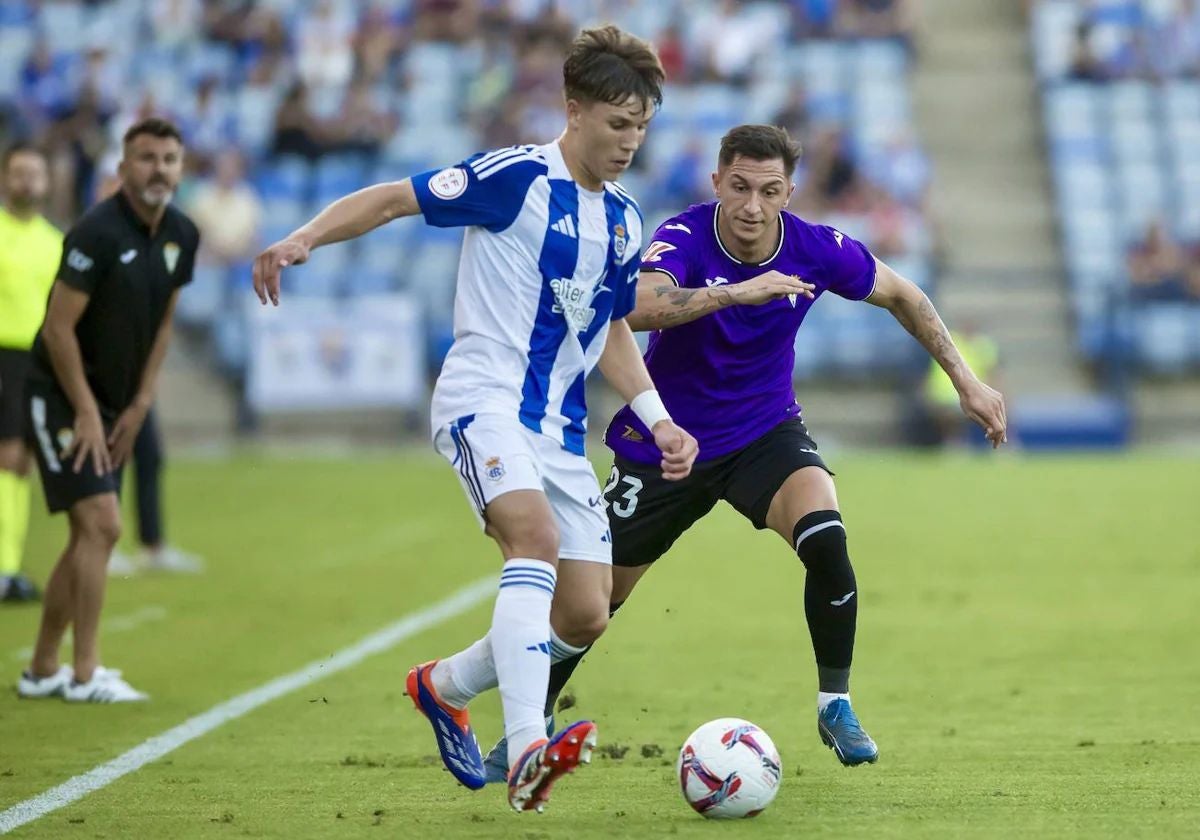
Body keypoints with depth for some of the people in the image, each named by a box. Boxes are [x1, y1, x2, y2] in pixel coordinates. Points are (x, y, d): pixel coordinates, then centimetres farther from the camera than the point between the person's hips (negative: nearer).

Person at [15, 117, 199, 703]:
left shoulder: (181, 236, 3)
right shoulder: (98, 233, -21)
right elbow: (59, 329, -19)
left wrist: (138, 406, 7)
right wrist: (86, 412, -16)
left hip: (111, 406, 8)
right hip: (60, 396, -8)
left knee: (89, 536, 10)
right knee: (100, 523, -15)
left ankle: (42, 671, 20)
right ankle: (85, 674, -10)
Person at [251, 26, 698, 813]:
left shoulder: (623, 219, 13)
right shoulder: (517, 178, -9)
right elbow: (396, 197, -9)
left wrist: (659, 420, 15)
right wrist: (305, 238, -23)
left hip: (560, 426, 8)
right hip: (484, 400, -7)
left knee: (584, 616, 2)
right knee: (536, 537, -33)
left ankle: (445, 686, 29)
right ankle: (526, 753, -46)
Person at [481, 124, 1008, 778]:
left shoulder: (815, 249, -15)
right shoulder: (685, 237, -24)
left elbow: (900, 295, 4)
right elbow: (638, 308, -45)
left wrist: (964, 380, 2)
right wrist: (735, 291, -54)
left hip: (765, 431, 1)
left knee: (825, 537, -27)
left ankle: (835, 705, -8)